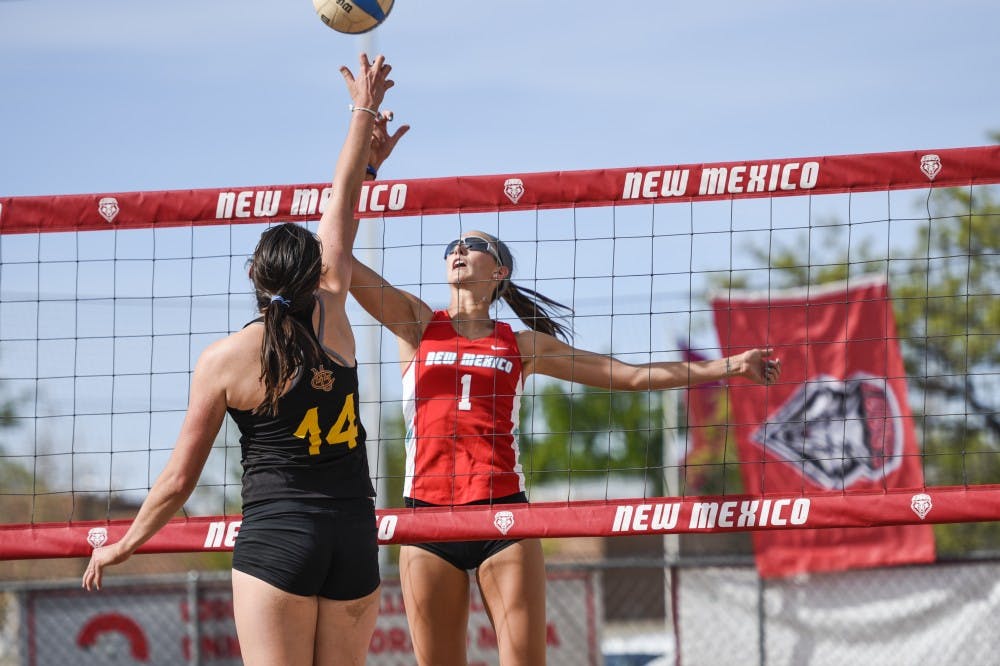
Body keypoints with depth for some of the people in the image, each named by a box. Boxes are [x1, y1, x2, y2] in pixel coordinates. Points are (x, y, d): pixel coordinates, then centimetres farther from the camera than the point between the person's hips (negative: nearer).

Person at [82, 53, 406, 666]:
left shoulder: (225, 360, -3)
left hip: (276, 534, -4)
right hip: (355, 534, 4)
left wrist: (125, 544, 16)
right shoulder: (333, 317, 4)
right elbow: (342, 207, 17)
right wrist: (364, 114, 30)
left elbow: (180, 478, 2)